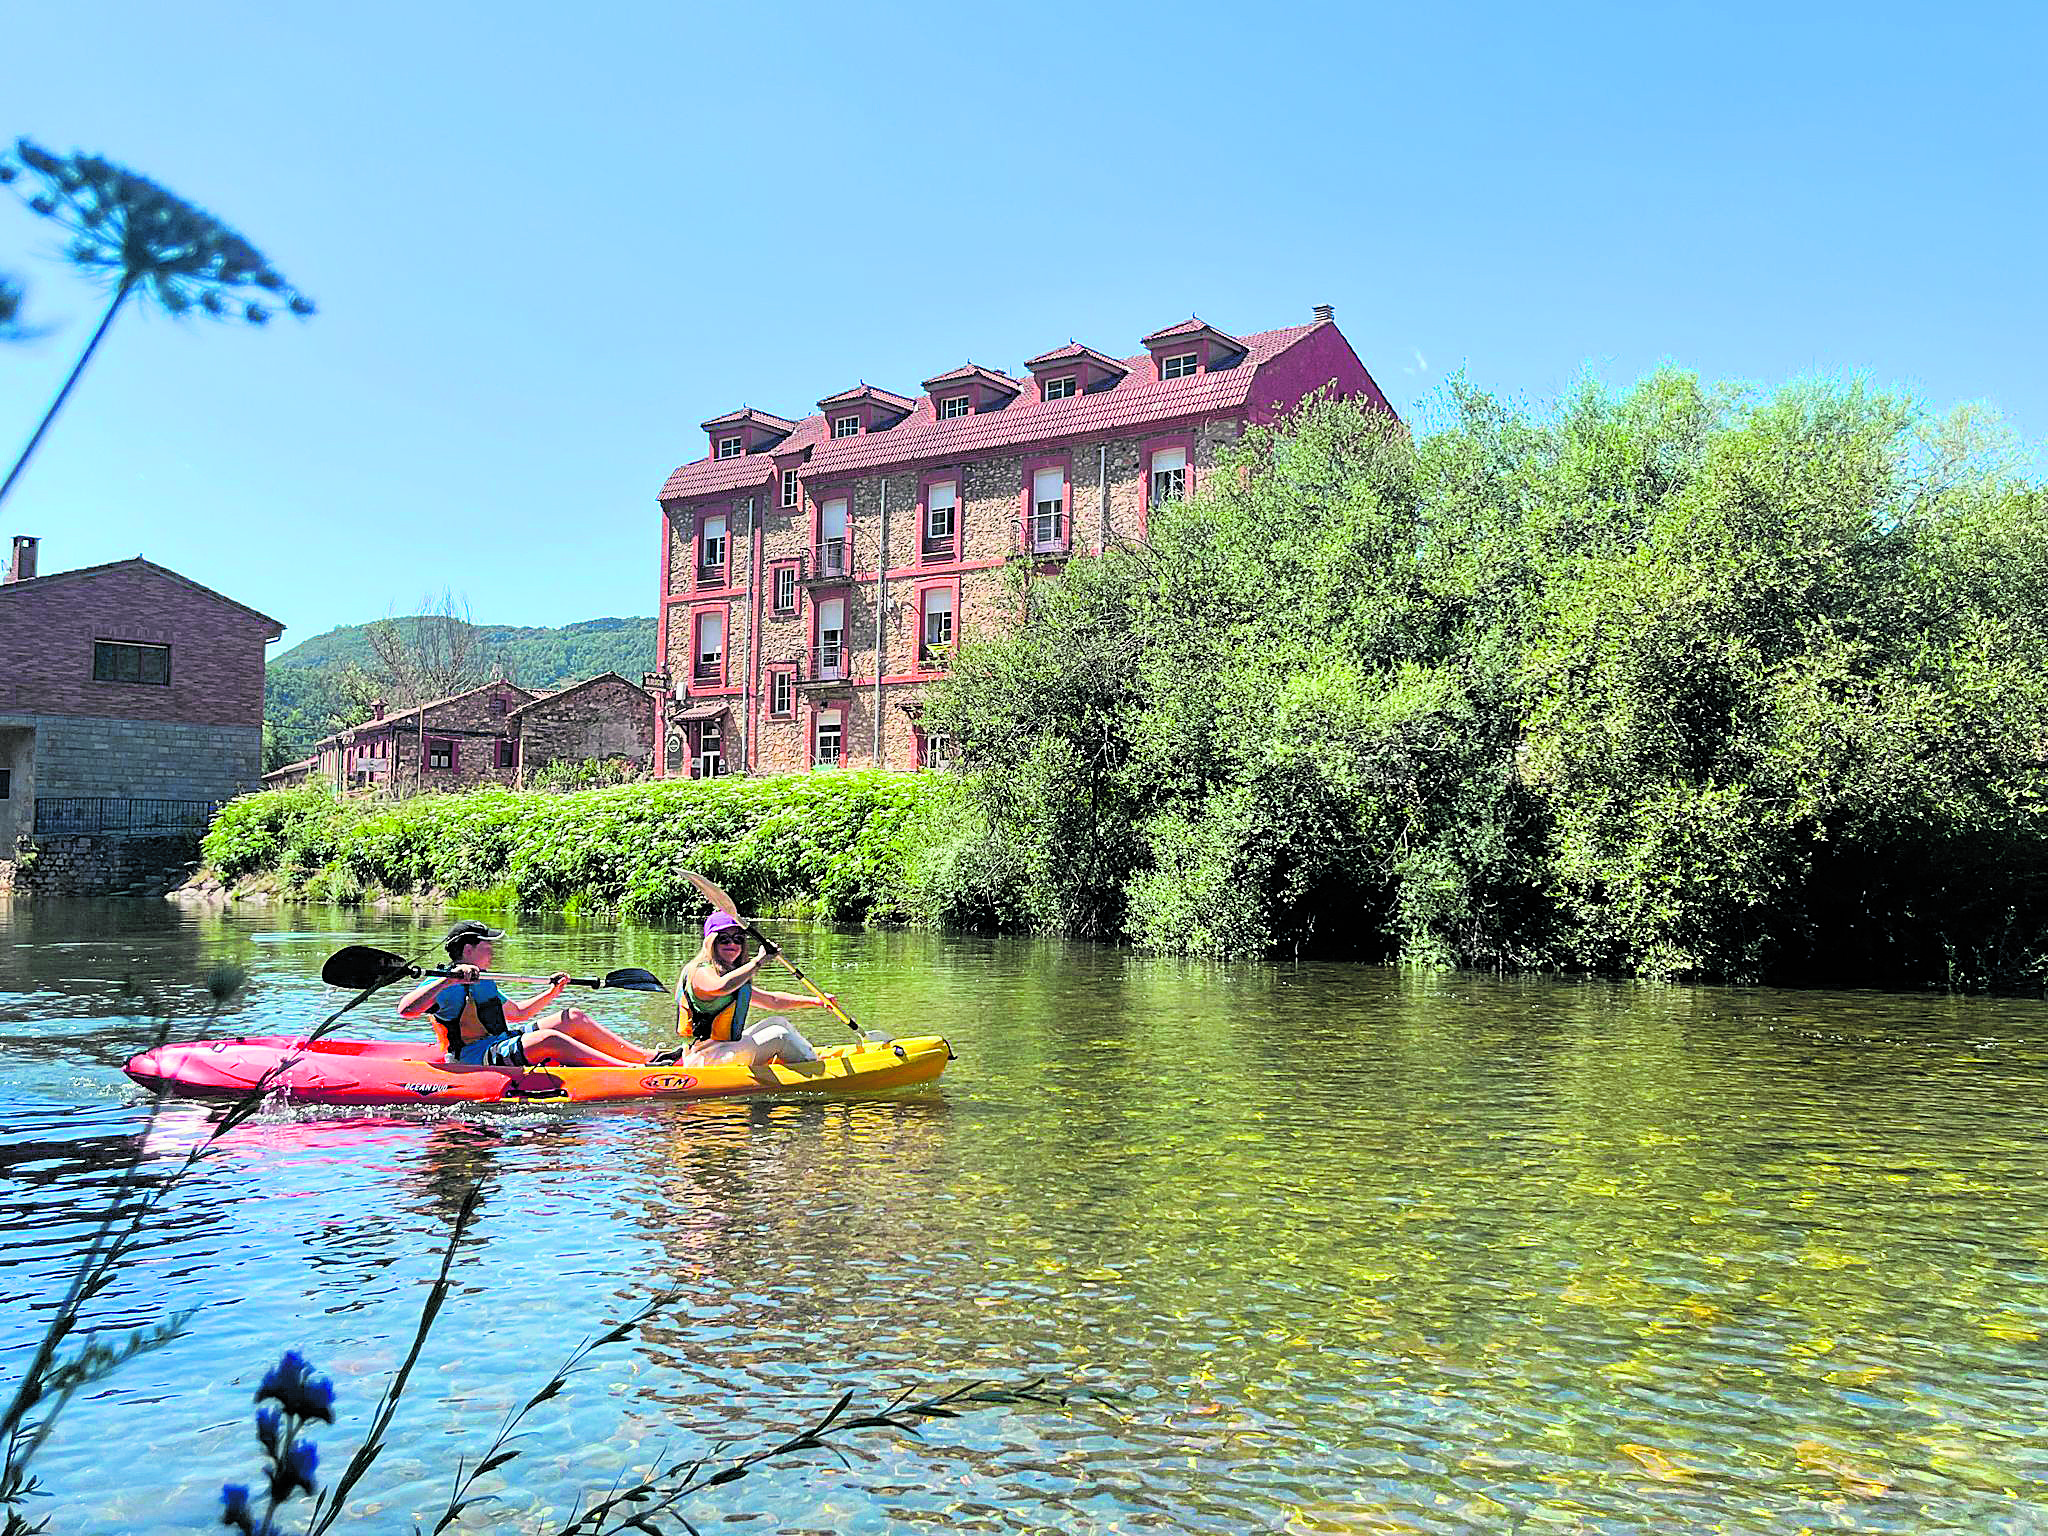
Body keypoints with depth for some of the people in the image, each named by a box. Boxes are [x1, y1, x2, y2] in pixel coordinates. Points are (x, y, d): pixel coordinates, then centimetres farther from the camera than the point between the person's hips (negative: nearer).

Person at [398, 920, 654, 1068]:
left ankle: (647, 1058, -6)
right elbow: (405, 1010, -28)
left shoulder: (483, 983, 21)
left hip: (504, 1044, 10)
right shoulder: (442, 985, -9)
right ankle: (636, 1072, -38)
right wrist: (449, 980, -36)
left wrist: (551, 993, 23)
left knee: (574, 1018, -1)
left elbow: (518, 1012, 33)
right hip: (477, 1059, -10)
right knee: (550, 1040, -31)